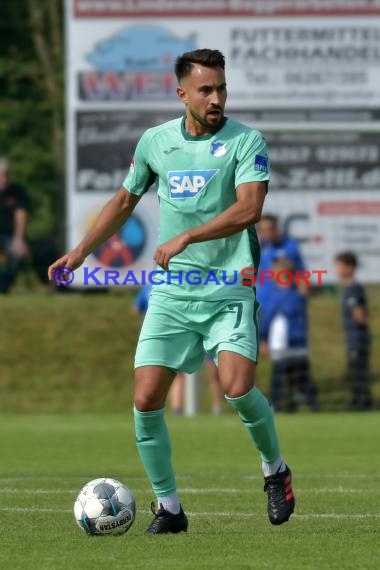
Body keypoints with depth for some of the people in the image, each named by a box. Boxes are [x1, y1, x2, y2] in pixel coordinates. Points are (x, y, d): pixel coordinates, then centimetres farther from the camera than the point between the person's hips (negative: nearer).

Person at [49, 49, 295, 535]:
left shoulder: (246, 141, -6)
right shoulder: (154, 141, 7)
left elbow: (249, 207, -21)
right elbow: (125, 200, 23)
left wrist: (186, 237, -28)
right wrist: (81, 251, 20)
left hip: (229, 292, -4)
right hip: (170, 294, 4)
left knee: (237, 388, -22)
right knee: (146, 399, -6)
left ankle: (275, 469, 7)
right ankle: (168, 506, 9)